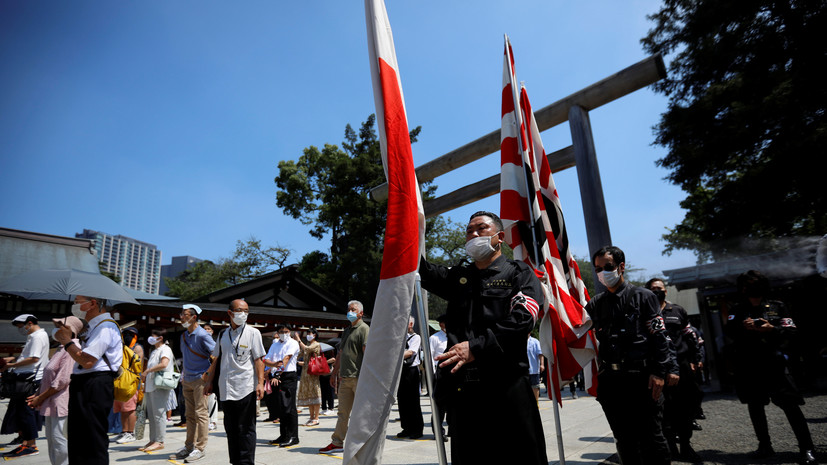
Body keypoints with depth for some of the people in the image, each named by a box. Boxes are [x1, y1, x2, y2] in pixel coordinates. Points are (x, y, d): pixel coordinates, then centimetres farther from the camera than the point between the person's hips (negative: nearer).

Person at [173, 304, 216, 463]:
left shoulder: (202, 335, -13)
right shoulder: (184, 335, 12)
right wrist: (183, 374, 19)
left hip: (200, 379, -8)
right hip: (187, 380, 8)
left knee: (201, 414, -3)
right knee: (190, 414, 14)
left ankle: (200, 448, 3)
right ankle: (189, 446, 22)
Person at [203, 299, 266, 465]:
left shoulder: (252, 332, -2)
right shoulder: (223, 334, 11)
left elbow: (258, 360, -6)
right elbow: (216, 360, 18)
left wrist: (260, 383, -14)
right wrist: (209, 381, 14)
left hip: (246, 388, -5)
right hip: (226, 388, 5)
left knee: (246, 429, 0)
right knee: (230, 428, 13)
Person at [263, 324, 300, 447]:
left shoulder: (293, 343, -1)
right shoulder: (274, 345, 18)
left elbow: (286, 360, -13)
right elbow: (265, 360, 9)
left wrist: (277, 375, -23)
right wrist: (275, 364, -14)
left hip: (289, 377, -6)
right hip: (275, 377, 6)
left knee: (288, 407, -8)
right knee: (279, 408, 10)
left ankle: (293, 437, -3)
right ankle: (283, 436, 20)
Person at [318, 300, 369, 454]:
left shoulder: (364, 329, -6)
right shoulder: (346, 331, 20)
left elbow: (367, 353, -15)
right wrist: (334, 373, 21)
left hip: (358, 378, -7)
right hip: (345, 378, 7)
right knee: (343, 412, 12)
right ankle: (337, 443, 19)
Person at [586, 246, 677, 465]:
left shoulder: (643, 296, 2)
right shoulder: (594, 304, 12)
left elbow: (659, 336, -4)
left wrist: (659, 372, -11)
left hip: (642, 378, -4)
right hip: (610, 381, 4)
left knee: (650, 437, 3)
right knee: (623, 439, 12)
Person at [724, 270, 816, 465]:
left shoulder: (777, 306, 7)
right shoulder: (738, 310, 11)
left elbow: (791, 332, 2)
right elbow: (728, 332, 0)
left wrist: (772, 329, -16)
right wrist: (742, 326, -19)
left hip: (773, 363, -3)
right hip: (748, 365, 3)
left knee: (789, 404, -8)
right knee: (754, 405, 9)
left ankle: (806, 449, 3)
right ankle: (765, 446, 21)